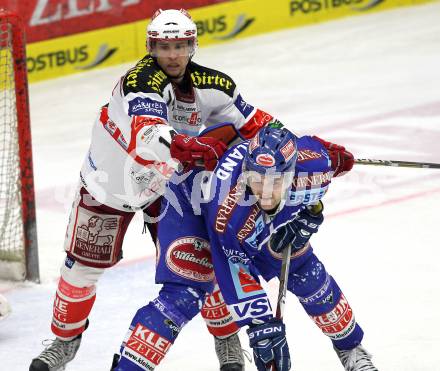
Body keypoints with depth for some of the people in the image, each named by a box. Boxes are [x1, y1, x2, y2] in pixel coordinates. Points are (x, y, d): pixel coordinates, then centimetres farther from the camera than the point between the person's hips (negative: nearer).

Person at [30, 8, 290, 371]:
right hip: (111, 179, -3)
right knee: (84, 263, 6)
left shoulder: (211, 84, -15)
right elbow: (148, 138, -53)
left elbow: (253, 122, -1)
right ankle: (66, 339, 28)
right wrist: (191, 147, -69)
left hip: (168, 184, 3)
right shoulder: (142, 80, -34)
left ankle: (227, 339, 17)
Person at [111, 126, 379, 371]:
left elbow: (336, 158, -9)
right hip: (192, 208, -5)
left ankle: (350, 347, 31)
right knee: (184, 295, -22)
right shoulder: (226, 212, -45)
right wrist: (261, 326, -34)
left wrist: (312, 209, -14)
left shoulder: (308, 159, -36)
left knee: (307, 274, 6)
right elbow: (236, 280, -34)